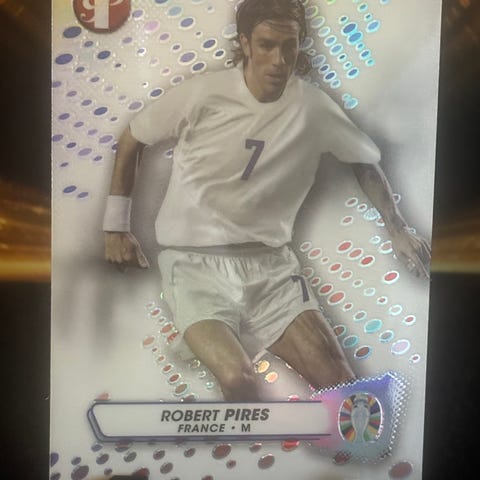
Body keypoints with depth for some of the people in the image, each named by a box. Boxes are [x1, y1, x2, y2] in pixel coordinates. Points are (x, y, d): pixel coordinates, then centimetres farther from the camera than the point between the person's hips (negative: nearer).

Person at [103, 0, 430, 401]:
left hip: (270, 264, 3)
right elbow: (132, 140, 6)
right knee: (237, 379, -24)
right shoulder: (203, 94, -7)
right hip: (195, 262, -2)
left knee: (341, 384, -10)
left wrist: (398, 229, 15)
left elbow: (365, 160, 17)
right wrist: (116, 227, 5)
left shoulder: (314, 108, -1)